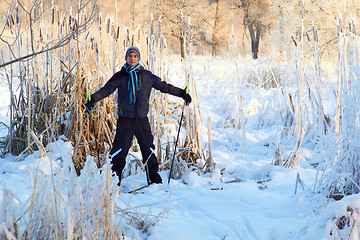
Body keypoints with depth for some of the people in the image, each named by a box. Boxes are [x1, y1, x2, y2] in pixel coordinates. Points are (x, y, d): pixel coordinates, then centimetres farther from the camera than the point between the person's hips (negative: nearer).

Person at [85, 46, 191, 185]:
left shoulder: (147, 76, 9)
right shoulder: (120, 76, 4)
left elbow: (163, 86, 16)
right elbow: (107, 89, -3)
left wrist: (182, 94, 17)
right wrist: (93, 99, -18)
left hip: (142, 119, 2)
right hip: (125, 120, -2)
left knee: (149, 150, 6)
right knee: (119, 151, -5)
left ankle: (154, 180, 18)